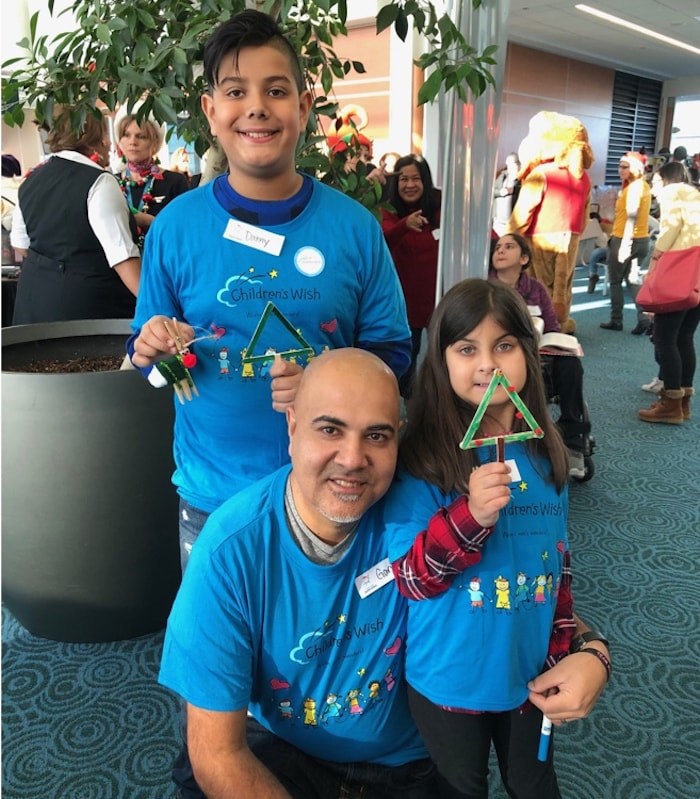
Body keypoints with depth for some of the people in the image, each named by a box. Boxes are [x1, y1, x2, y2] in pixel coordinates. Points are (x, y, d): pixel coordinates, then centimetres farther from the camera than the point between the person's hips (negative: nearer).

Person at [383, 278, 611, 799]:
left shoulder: (546, 454, -4)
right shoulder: (422, 458, -20)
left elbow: (558, 566, 7)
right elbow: (411, 578, -21)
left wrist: (577, 647, 7)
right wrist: (471, 515, -35)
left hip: (531, 673, 4)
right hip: (448, 679, -3)